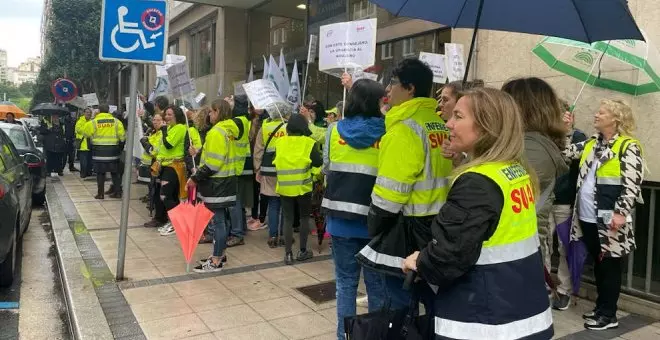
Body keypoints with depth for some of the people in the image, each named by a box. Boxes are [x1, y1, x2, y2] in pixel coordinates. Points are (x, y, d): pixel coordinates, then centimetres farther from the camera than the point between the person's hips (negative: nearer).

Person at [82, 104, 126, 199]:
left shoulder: (93, 122, -6)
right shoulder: (116, 121, -1)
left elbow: (85, 134, 5)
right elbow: (122, 137, 2)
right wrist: (120, 148, 17)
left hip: (99, 150, -2)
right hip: (113, 150, 2)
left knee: (100, 173, 5)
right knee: (114, 172, 12)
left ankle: (100, 193, 9)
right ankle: (117, 192, 14)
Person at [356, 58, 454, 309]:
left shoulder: (405, 128, -17)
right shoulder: (439, 123, 9)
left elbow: (390, 190, -19)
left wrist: (375, 227, -6)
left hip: (408, 227, -9)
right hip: (437, 224, 9)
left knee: (401, 297, 3)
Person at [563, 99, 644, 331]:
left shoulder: (628, 147, -8)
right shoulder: (591, 143, 13)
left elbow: (632, 184, -15)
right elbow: (565, 153, 16)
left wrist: (621, 213, -22)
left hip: (609, 219, -7)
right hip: (587, 217, 7)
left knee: (610, 266, 5)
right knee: (598, 264, 18)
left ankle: (608, 314, 17)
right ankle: (601, 307, 31)